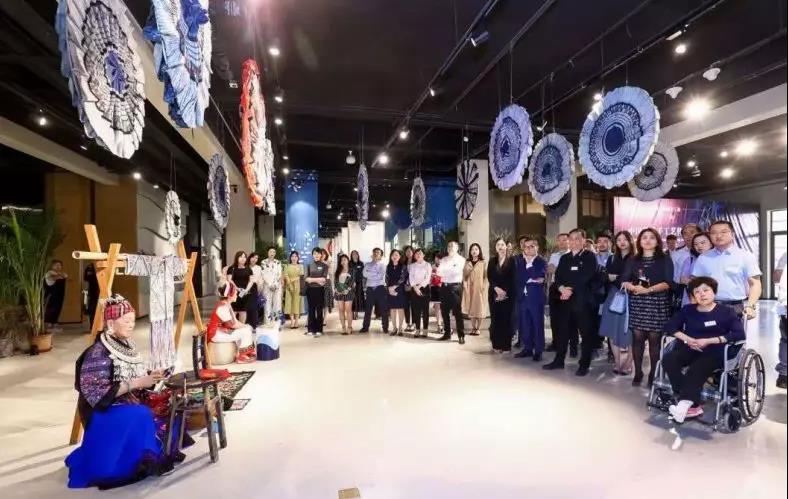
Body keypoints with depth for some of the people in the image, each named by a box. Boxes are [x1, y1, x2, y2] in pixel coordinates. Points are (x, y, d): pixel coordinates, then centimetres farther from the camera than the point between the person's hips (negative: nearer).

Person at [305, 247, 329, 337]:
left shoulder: (324, 265, 2)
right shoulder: (309, 265, 9)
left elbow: (324, 279, -8)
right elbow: (306, 278, -1)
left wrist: (312, 279, -10)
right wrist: (318, 280, -14)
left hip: (320, 289, -2)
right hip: (310, 289, 2)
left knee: (319, 310, 1)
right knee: (311, 310, 7)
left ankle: (319, 330, 6)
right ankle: (311, 329, 14)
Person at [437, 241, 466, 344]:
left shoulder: (460, 259, 0)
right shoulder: (443, 259, 16)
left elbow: (456, 271, -14)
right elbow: (439, 272, 5)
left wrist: (444, 272, -7)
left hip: (455, 286, -5)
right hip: (444, 286, 5)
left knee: (457, 311, -4)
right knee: (444, 311, 9)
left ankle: (461, 336, 2)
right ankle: (447, 333, 20)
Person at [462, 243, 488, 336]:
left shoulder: (483, 263, 0)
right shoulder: (467, 263, 9)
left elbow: (486, 276, -3)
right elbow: (464, 275, 8)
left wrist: (485, 286, -11)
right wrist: (464, 283, -5)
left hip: (479, 288, -3)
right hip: (469, 288, 3)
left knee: (479, 308, 1)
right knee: (471, 308, 6)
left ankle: (478, 328, 10)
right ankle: (473, 328, 15)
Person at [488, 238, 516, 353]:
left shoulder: (512, 260, 1)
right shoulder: (492, 261, 11)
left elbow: (513, 278, -5)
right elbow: (489, 277, 3)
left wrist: (505, 291, -13)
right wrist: (496, 288, -13)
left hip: (508, 294, -3)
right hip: (494, 294, 3)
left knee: (506, 319, -1)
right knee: (495, 319, 3)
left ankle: (506, 345, 8)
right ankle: (496, 345, 10)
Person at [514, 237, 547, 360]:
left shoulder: (542, 262, -2)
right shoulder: (518, 261, 10)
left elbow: (540, 276, -19)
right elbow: (518, 277, 1)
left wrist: (527, 279, -11)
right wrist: (532, 279, -7)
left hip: (536, 298, -4)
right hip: (522, 297, 4)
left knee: (538, 325, 4)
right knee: (524, 325, 10)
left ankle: (538, 351, 14)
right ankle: (527, 348, 23)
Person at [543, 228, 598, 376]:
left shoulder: (589, 257, -1)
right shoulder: (564, 258, 16)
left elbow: (586, 277, -14)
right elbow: (557, 277, 7)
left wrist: (571, 290, -15)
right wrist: (562, 288, -12)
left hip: (583, 300, -5)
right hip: (566, 300, 5)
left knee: (586, 332, 3)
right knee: (562, 331, 11)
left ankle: (584, 364, 14)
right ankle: (559, 360, 22)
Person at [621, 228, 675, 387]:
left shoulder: (665, 259, 4)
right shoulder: (633, 260, 11)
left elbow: (668, 283, -6)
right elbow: (624, 281, 3)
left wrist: (648, 290, -18)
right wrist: (634, 287, -18)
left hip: (658, 303, -2)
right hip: (637, 302, 2)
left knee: (654, 338, -3)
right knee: (637, 337, 1)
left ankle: (653, 373, 8)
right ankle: (638, 372, 10)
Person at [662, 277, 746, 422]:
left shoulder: (726, 312, 3)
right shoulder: (687, 310, 14)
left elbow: (739, 334, -11)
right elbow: (670, 326, 9)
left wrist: (708, 341, -17)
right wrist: (687, 339, -10)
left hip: (714, 353, -4)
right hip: (689, 349, 4)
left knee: (696, 369, -36)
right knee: (668, 359, -26)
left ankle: (684, 404, -33)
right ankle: (693, 405, -24)